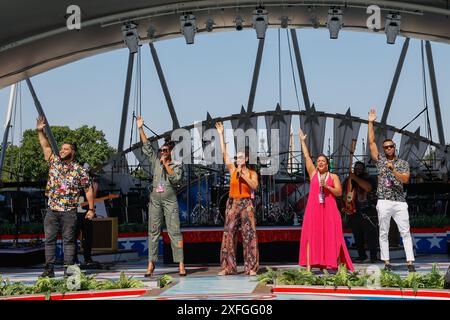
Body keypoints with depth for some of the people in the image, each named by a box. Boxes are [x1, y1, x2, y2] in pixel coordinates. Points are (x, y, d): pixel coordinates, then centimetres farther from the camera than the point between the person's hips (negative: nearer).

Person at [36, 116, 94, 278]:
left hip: (69, 211, -3)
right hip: (52, 210, 3)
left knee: (69, 240, 0)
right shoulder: (54, 162, 8)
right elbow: (46, 146, 6)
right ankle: (49, 269, 6)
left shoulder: (79, 170, -1)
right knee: (49, 239, 2)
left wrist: (91, 209, 1)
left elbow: (88, 189, 3)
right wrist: (40, 131, -6)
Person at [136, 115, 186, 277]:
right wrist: (140, 129, 9)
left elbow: (176, 179, -11)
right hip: (155, 200, 4)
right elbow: (146, 147, 13)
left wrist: (166, 165, -8)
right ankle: (151, 264, 1)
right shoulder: (156, 162, 15)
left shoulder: (177, 166, 6)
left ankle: (181, 264, -8)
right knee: (153, 231, 1)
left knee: (174, 231, -7)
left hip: (170, 200, -3)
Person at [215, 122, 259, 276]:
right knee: (229, 234, -2)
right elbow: (224, 153, 2)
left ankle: (251, 268, -2)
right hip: (232, 204, 2)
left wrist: (243, 175, -15)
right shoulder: (233, 170, 7)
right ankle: (227, 267, 3)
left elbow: (254, 186, -13)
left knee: (249, 235, -5)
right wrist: (221, 134, 0)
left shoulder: (252, 173, 5)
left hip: (246, 204, -2)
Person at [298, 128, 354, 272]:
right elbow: (306, 156, 14)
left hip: (329, 209, -1)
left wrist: (326, 186, -11)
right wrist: (302, 141, 15)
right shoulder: (313, 173, 13)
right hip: (313, 209, 1)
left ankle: (339, 265, -3)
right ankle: (308, 266, -9)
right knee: (311, 236, -6)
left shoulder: (333, 176, 10)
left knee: (331, 236, -4)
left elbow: (339, 192, 2)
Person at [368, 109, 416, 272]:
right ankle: (386, 263, 7)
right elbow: (371, 142, 5)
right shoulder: (380, 160, 10)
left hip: (400, 202, 0)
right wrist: (371, 123, 2)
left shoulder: (403, 163, 9)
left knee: (405, 232, -3)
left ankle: (410, 262, -3)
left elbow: (405, 179, -4)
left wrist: (393, 170, -17)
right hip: (384, 202, 0)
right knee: (384, 233, 2)